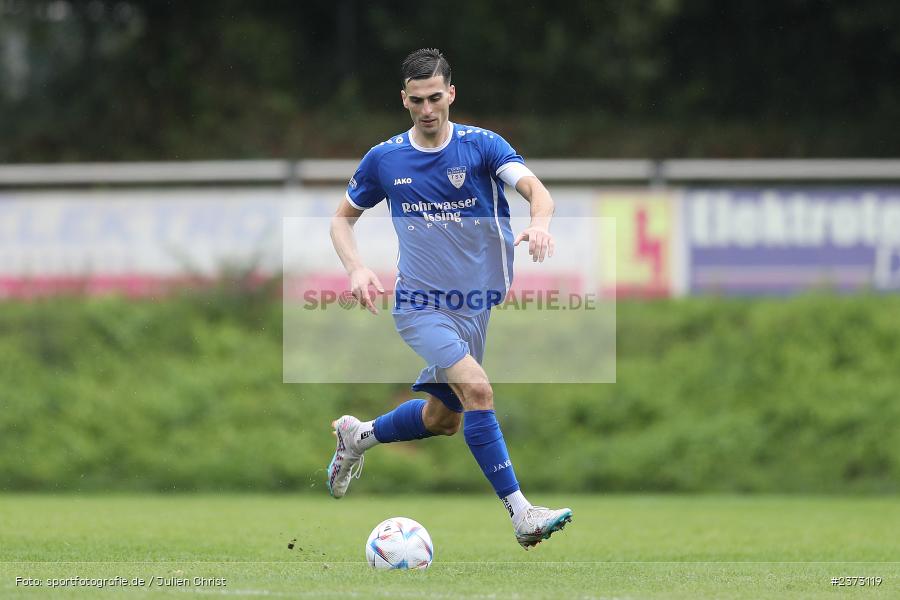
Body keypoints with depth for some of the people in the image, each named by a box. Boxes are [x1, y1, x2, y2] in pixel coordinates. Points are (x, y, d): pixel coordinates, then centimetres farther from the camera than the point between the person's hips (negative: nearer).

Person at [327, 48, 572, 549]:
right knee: (477, 389, -24)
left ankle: (357, 436, 43)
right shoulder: (384, 159, -2)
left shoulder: (483, 146, -6)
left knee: (443, 418, 15)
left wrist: (540, 221, -44)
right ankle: (521, 512, -24)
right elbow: (343, 218, 11)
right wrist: (356, 268, -8)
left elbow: (535, 188, -21)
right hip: (420, 304, -3)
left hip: (476, 301, 3)